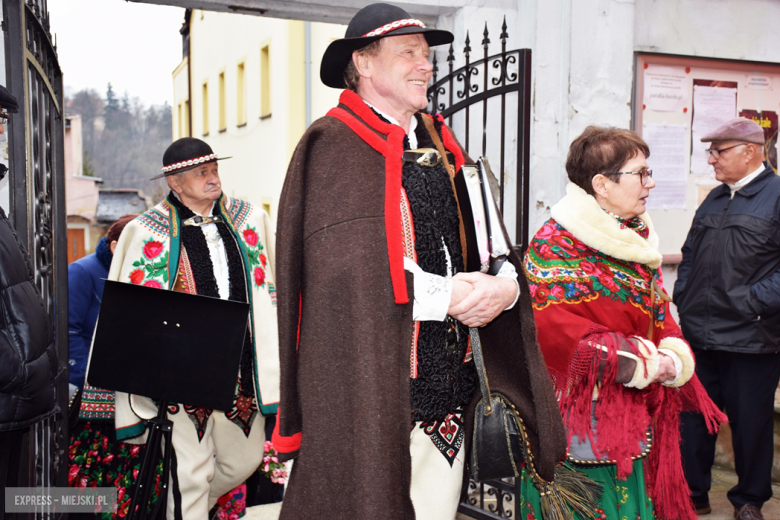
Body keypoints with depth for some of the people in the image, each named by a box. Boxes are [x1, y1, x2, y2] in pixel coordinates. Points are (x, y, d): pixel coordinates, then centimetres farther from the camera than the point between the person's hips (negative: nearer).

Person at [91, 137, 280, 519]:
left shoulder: (251, 220, 8)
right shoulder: (145, 233, -2)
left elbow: (271, 288, 15)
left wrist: (272, 356, 12)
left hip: (240, 370, 5)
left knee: (245, 458, 16)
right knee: (190, 471, -1)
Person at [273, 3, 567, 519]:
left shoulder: (439, 144, 16)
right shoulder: (335, 145, -7)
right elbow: (346, 268, -17)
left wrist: (505, 284, -10)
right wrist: (444, 297, -16)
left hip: (450, 384, 7)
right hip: (373, 390, -7)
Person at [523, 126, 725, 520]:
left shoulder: (638, 241, 13)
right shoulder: (555, 243, -14)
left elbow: (660, 317, 18)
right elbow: (552, 328, -23)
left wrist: (674, 359, -5)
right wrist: (643, 362, -18)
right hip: (578, 417, -8)